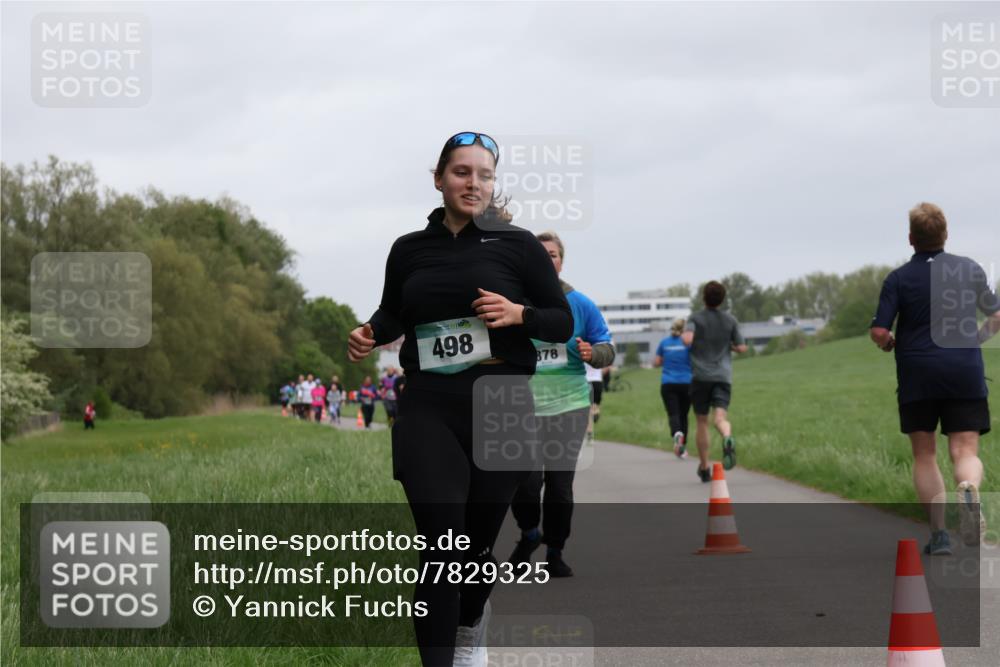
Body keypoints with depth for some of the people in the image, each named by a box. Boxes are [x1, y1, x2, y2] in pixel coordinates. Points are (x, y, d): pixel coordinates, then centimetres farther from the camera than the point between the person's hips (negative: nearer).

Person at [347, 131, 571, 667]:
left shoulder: (517, 245, 1)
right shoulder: (410, 250, 7)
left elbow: (563, 322, 4)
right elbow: (394, 314, 22)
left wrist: (518, 313, -15)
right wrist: (370, 335, 0)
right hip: (428, 408, 0)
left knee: (477, 544, 12)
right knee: (441, 547, -13)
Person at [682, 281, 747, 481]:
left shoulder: (695, 319, 0)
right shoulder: (730, 320, 8)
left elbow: (687, 340, -18)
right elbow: (741, 348, 9)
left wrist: (683, 335, 5)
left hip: (701, 376, -1)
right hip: (723, 376, 1)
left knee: (701, 422, 11)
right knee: (720, 417, -12)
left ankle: (704, 468, 18)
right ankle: (727, 438, -48)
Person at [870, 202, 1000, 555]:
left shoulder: (898, 278, -3)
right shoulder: (969, 269, 4)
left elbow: (879, 332, -9)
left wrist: (889, 342, 14)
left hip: (917, 373, -1)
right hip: (965, 372, 1)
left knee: (924, 455, 11)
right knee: (965, 451, 0)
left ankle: (939, 534, 5)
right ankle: (969, 491, -35)